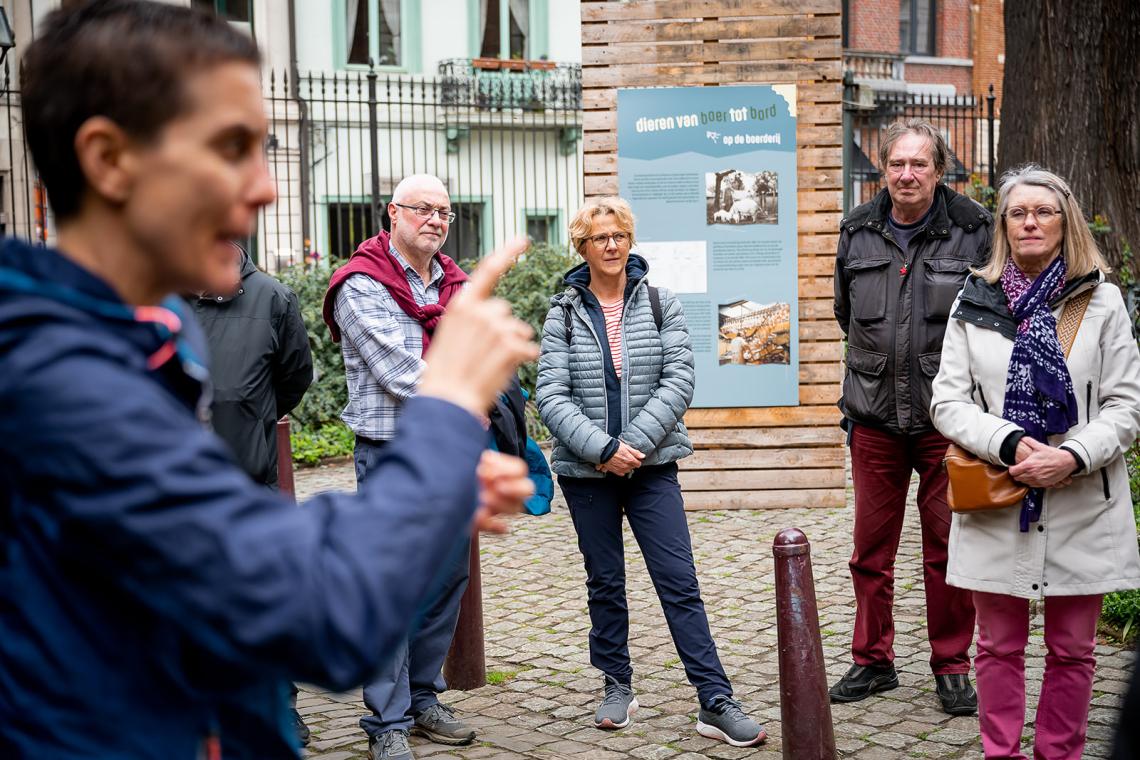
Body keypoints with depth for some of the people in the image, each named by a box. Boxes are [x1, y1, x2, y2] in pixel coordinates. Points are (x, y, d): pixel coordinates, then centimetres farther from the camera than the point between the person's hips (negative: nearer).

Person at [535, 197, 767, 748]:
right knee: (605, 583, 12)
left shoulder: (661, 304, 3)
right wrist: (603, 448, -17)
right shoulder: (564, 314, 1)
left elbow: (678, 381, -5)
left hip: (651, 468, 0)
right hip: (586, 473, 1)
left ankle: (715, 703, -1)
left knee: (679, 581, -3)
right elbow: (551, 395, -7)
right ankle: (617, 687, 27)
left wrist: (634, 443, -15)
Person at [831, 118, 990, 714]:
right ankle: (872, 661, 23)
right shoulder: (857, 233, 7)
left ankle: (951, 667, 19)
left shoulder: (972, 230, -3)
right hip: (874, 416, 3)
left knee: (947, 547, 5)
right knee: (871, 548, 9)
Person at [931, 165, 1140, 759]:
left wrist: (1072, 457, -17)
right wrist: (1011, 444, -17)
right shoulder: (974, 303, 5)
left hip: (1081, 505, 0)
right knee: (999, 647, 9)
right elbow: (948, 402, 0)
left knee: (1071, 649, 9)